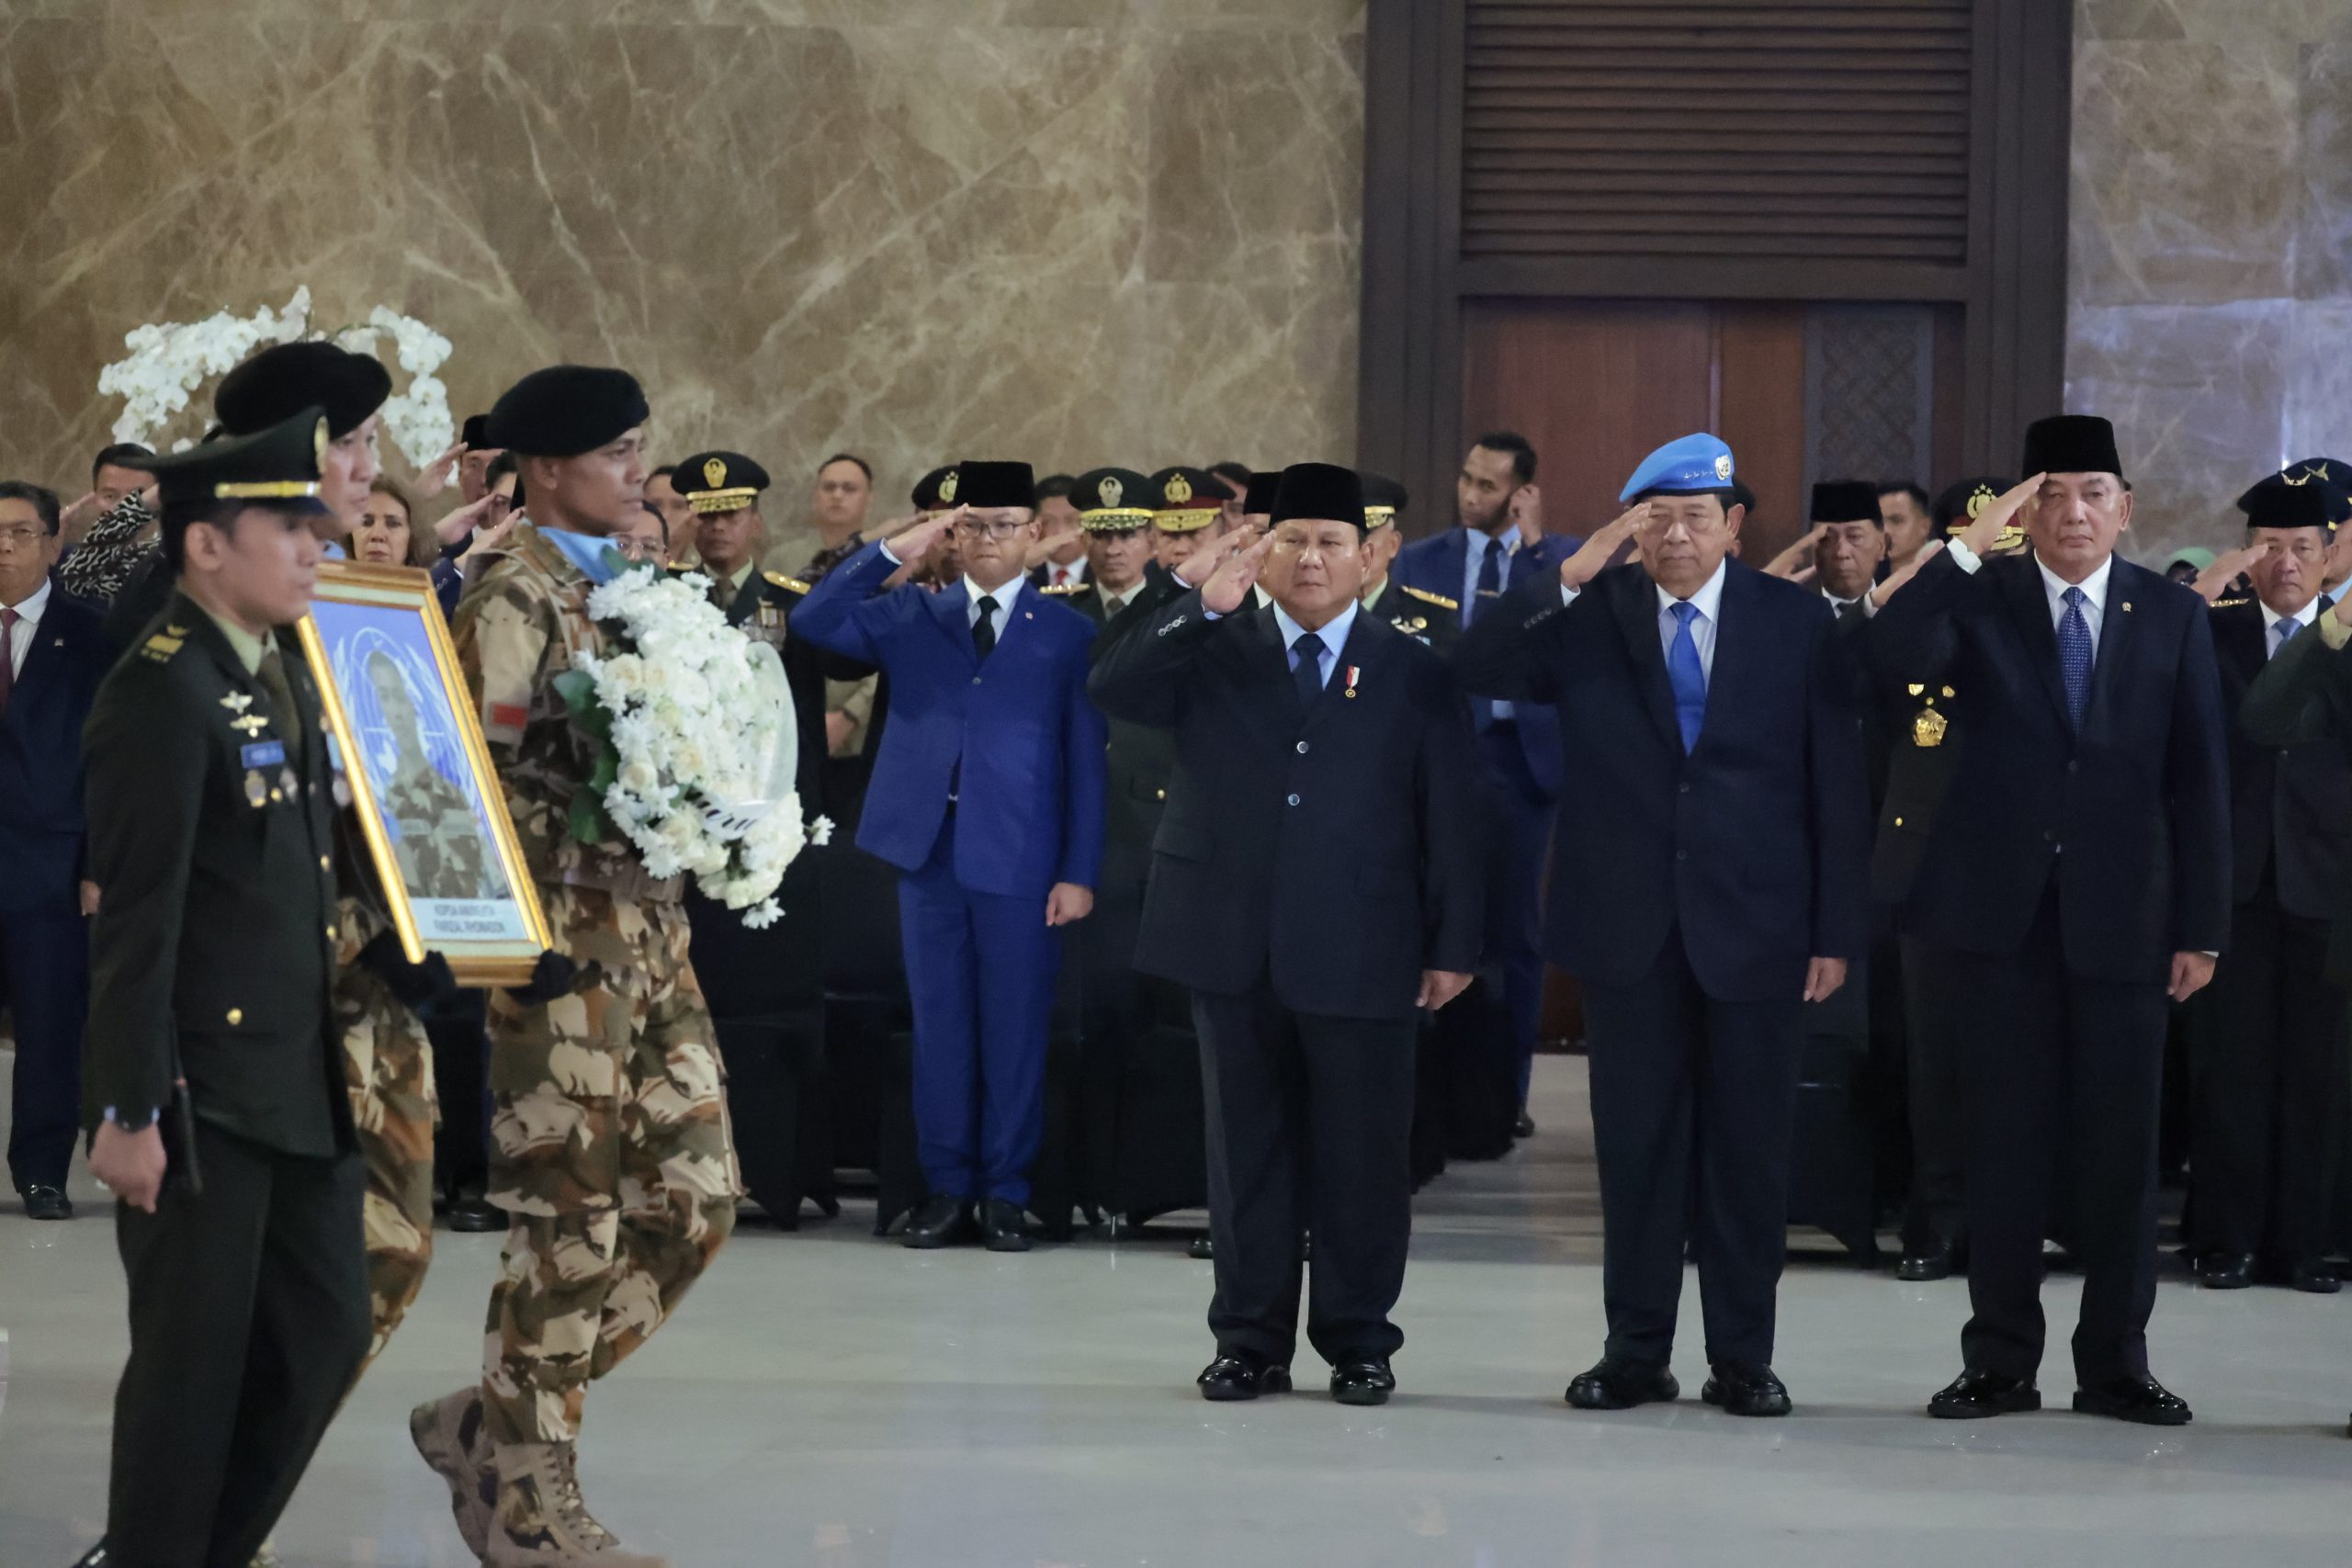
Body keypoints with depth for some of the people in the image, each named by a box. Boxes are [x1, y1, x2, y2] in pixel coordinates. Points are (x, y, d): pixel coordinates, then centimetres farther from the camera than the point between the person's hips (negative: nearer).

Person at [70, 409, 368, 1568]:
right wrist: (128, 1112, -19)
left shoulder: (287, 671, 10)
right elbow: (134, 922, -18)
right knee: (195, 1361, 1)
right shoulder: (162, 693, -16)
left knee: (326, 1333, 13)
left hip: (300, 1083, 9)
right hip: (199, 1097, -9)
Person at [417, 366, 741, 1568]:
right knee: (573, 1222, -4)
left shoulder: (621, 587, 15)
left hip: (651, 934, 9)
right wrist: (520, 929, -18)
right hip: (567, 944, -8)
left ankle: (493, 1422, 18)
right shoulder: (513, 597, -10)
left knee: (695, 1200, 8)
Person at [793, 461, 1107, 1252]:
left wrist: (1079, 872, -4)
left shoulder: (1068, 633, 5)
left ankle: (1005, 1192, 10)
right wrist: (893, 552, -7)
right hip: (928, 850, 2)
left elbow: (1085, 761, 2)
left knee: (1014, 1030, 2)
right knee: (939, 1026, 6)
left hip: (1020, 858, -2)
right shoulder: (910, 616, 11)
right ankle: (946, 1186, 13)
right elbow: (815, 622, -2)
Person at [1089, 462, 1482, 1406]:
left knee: (1361, 1154, 2)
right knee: (1247, 1151, 7)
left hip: (1360, 956, -1)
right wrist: (1204, 607, -18)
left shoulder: (1413, 673, 6)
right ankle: (1251, 1342, 15)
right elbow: (1110, 690, -9)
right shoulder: (1211, 654, 8)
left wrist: (1454, 945, -1)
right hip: (1235, 948, 1)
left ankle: (1358, 1342, 13)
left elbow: (1448, 816, 4)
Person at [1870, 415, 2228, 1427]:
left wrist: (2201, 926, -2)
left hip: (2123, 917, 0)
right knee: (2007, 1138, 5)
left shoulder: (2173, 616, 5)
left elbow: (2198, 780, 3)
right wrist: (1973, 543, -21)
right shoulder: (1979, 601, 3)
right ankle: (2000, 1361, 12)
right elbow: (1901, 653, -19)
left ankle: (2115, 1363, 12)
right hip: (2005, 912, 0)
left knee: (2118, 1144, 3)